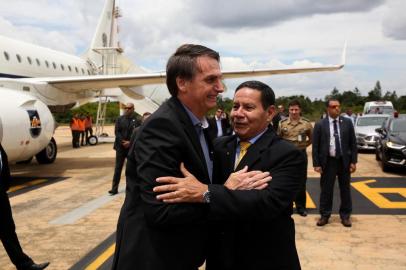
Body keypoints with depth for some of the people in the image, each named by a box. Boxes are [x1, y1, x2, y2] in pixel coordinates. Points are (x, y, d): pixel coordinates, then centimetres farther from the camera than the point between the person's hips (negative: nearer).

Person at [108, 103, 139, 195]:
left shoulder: (136, 121, 0)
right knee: (118, 168, 1)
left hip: (131, 147, -1)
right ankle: (114, 188, 3)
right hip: (120, 146, 1)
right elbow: (116, 132, -1)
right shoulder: (120, 119, 7)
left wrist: (130, 142, -16)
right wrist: (123, 142, -13)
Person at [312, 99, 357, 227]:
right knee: (326, 190, 5)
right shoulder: (320, 125, -3)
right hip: (328, 162, -1)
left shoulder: (347, 122, 2)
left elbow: (353, 143, 4)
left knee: (345, 189, 10)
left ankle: (345, 215, 23)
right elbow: (315, 146, -2)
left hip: (344, 161, 2)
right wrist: (316, 164, -7)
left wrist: (353, 161, -2)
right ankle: (325, 215, 18)